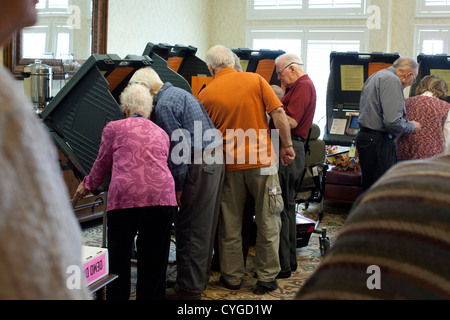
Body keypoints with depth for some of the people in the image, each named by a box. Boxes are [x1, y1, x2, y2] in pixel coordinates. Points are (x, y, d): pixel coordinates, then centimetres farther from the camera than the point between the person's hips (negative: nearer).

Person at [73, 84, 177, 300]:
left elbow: (102, 164, 20)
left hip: (126, 197, -3)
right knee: (154, 258, 12)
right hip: (162, 196, 3)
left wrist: (87, 186, 38)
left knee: (119, 257, 10)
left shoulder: (114, 128, 12)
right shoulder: (161, 134, 22)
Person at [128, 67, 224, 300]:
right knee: (204, 225, 17)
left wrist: (178, 185, -12)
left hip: (199, 165, -10)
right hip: (214, 159, 10)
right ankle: (200, 276, 28)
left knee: (188, 228, -4)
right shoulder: (180, 93, 19)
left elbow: (178, 146, -17)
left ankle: (189, 287, 3)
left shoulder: (164, 105, -11)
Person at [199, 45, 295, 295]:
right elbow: (278, 113, -7)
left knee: (230, 224, 12)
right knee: (267, 222, 9)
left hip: (228, 165, 1)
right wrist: (287, 146, 0)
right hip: (262, 160, -1)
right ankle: (266, 278, 14)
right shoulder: (255, 80, 0)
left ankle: (232, 277, 21)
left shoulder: (206, 94, 1)